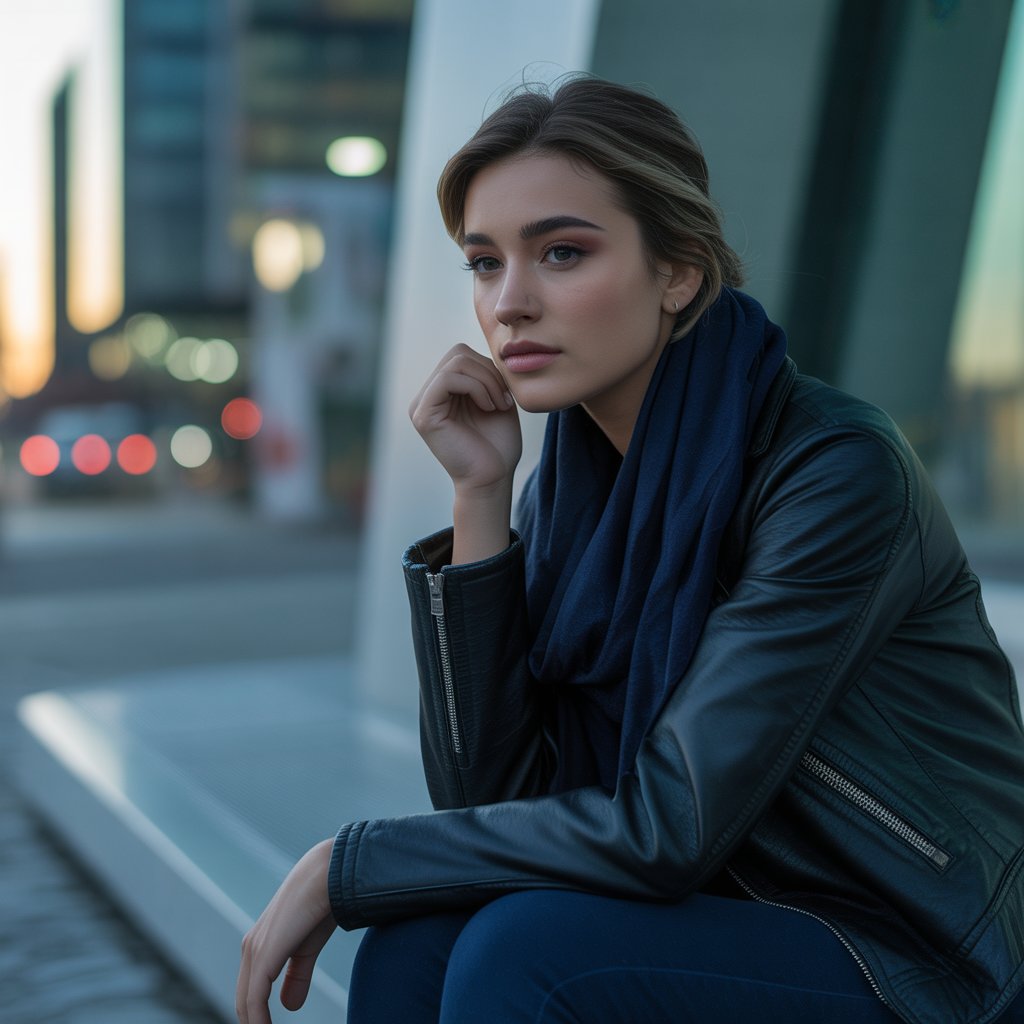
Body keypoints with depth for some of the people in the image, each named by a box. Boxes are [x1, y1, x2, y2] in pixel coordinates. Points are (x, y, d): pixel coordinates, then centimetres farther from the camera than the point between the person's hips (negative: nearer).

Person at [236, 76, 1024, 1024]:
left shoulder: (839, 472, -23)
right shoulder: (568, 481, -3)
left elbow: (665, 829, -25)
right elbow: (489, 798, -8)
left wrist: (347, 865, -17)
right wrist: (479, 497, -15)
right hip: (731, 917, 5)